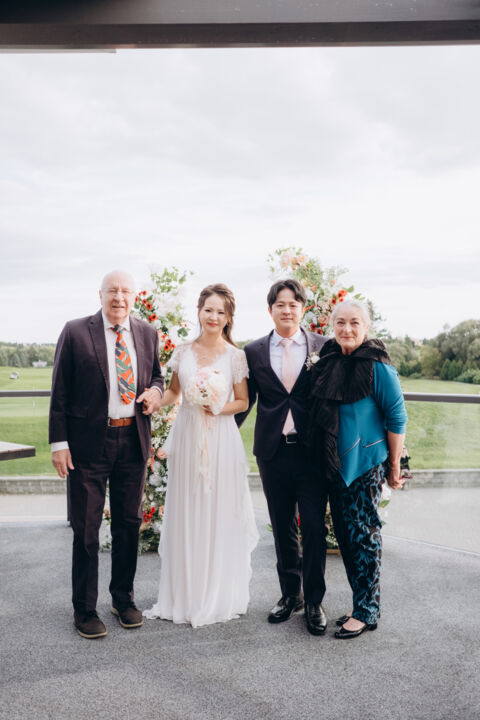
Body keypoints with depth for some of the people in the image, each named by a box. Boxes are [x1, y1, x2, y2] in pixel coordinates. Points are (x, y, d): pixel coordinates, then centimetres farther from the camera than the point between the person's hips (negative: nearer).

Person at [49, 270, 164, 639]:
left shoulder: (147, 333, 6)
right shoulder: (76, 332, -5)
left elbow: (156, 374, 19)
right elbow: (60, 392, -5)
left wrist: (155, 391, -5)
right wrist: (59, 442, -9)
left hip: (134, 440, 4)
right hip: (88, 442, -4)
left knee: (129, 523, 15)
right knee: (86, 529, 6)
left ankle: (124, 598, 33)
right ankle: (85, 609, 22)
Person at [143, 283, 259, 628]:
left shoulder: (235, 355, -2)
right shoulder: (183, 352, 5)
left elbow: (243, 401, 3)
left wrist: (218, 409, -14)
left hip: (221, 441, -2)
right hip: (187, 437, 3)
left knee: (219, 516, 4)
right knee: (186, 515, 8)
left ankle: (219, 597, 20)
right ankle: (184, 595, 22)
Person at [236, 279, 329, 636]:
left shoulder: (323, 347, 0)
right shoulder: (254, 352, 5)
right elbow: (246, 400, 11)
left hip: (312, 451, -2)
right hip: (273, 452, 2)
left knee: (314, 528, 3)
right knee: (282, 529, 14)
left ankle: (314, 601, 19)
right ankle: (291, 594, 30)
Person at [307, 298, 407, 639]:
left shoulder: (377, 366, -12)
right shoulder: (328, 361, 6)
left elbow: (397, 416, -10)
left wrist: (394, 465, -6)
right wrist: (326, 457, 16)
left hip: (366, 463, -7)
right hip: (335, 463, 7)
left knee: (363, 534, 0)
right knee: (345, 534, 13)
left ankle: (368, 611, 16)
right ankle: (362, 603, 27)